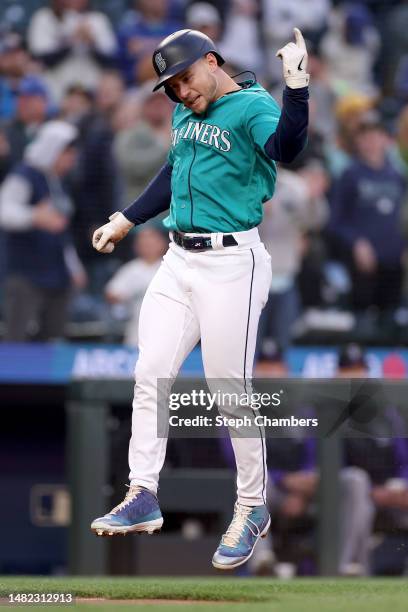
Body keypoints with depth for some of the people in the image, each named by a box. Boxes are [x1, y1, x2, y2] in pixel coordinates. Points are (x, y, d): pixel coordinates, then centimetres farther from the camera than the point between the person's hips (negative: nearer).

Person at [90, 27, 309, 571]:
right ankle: (142, 497, 13)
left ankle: (252, 508, 9)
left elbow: (285, 148, -32)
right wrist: (126, 220, 35)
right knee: (151, 375, 6)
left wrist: (296, 86, -46)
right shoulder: (186, 114, 14)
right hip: (178, 261, 8)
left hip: (232, 265, -8)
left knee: (231, 388, -4)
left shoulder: (253, 107, -11)